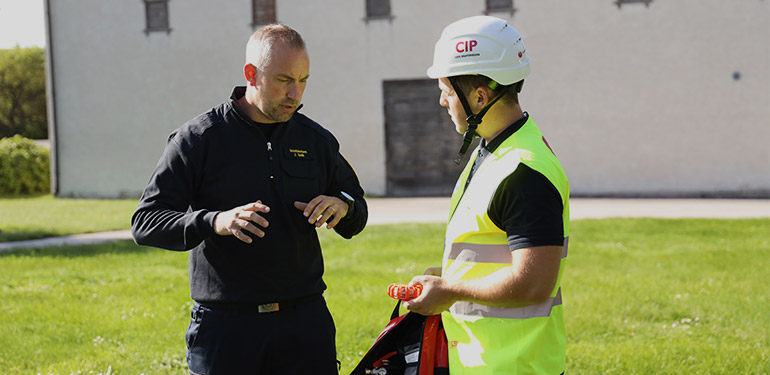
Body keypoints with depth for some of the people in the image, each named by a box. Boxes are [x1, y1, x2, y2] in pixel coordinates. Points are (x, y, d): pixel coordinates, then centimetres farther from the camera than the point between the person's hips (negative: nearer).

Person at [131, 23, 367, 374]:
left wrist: (343, 206, -5)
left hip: (305, 320, 3)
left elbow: (357, 216, 20)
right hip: (225, 326, -3)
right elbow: (145, 223, -7)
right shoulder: (198, 138, -3)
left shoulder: (316, 140, 9)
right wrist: (214, 221, -24)